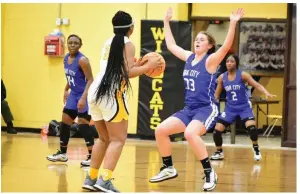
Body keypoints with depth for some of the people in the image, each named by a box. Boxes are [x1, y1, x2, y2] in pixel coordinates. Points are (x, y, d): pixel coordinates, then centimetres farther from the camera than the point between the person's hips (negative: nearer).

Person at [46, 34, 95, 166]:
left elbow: (90, 80, -23)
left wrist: (83, 98, -30)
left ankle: (92, 156, -9)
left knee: (83, 125, -12)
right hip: (73, 94, 9)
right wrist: (66, 90, 23)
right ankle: (62, 153, 25)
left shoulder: (82, 60, -20)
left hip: (84, 96, -9)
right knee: (65, 122, 12)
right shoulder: (66, 58, 5)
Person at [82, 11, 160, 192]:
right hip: (112, 93, -8)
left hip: (96, 91, 8)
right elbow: (127, 73, -11)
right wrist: (148, 66, -1)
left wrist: (137, 65, 28)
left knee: (104, 138, 20)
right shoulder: (128, 44, -2)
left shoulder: (108, 43, 20)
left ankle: (91, 179, 20)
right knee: (118, 139, -3)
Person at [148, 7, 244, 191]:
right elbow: (171, 45, 22)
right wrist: (167, 21, 24)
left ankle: (210, 173, -25)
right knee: (161, 130, 0)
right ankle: (169, 169, 16)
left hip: (207, 109, -8)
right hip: (189, 109, 8)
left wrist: (233, 24, -37)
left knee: (190, 133, -35)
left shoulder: (210, 60, -10)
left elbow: (226, 46, -27)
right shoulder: (189, 57, 10)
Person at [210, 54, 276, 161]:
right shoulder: (222, 78, -2)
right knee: (217, 130, -6)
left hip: (244, 107, -3)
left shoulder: (243, 75, -11)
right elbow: (216, 95, 9)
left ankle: (256, 149, -2)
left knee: (251, 127, -27)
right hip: (230, 107, 3)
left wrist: (267, 93, -33)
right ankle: (219, 152, 17)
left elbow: (257, 85, -16)